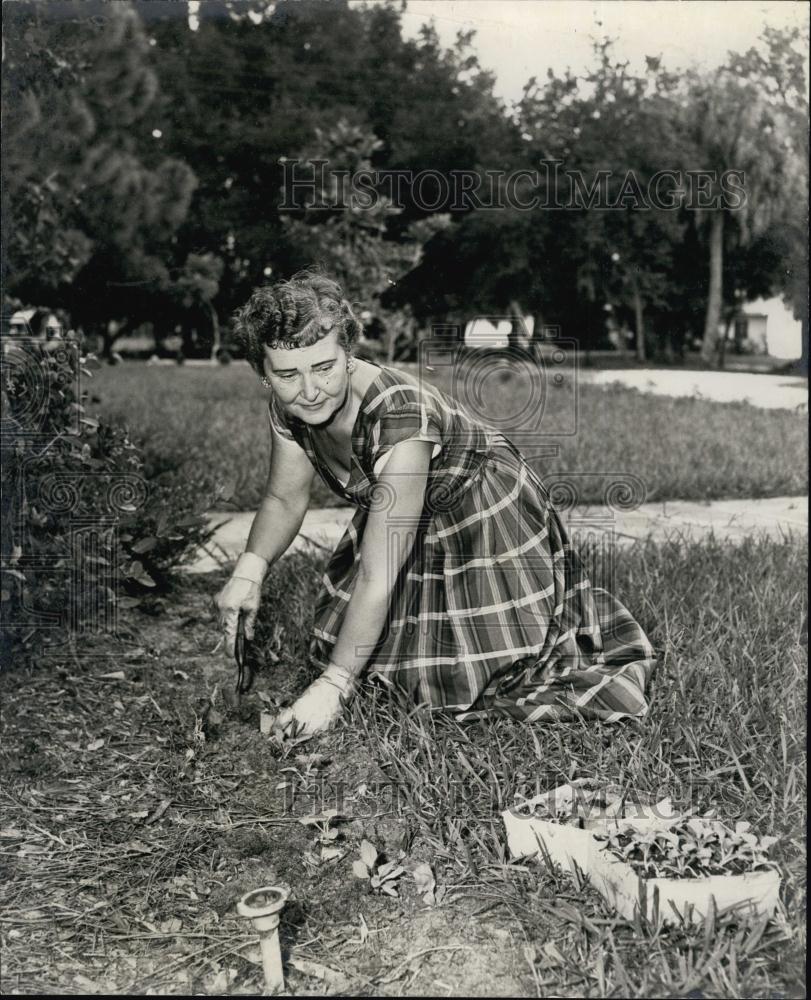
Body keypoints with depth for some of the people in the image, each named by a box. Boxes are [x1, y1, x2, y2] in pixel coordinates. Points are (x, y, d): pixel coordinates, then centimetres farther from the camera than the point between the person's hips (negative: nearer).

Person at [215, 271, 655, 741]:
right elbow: (285, 499, -2)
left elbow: (379, 576, -39)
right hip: (398, 521, 7)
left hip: (488, 521, -6)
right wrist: (250, 570, -21)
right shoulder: (289, 409, -19)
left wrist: (332, 686, -38)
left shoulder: (400, 416, -40)